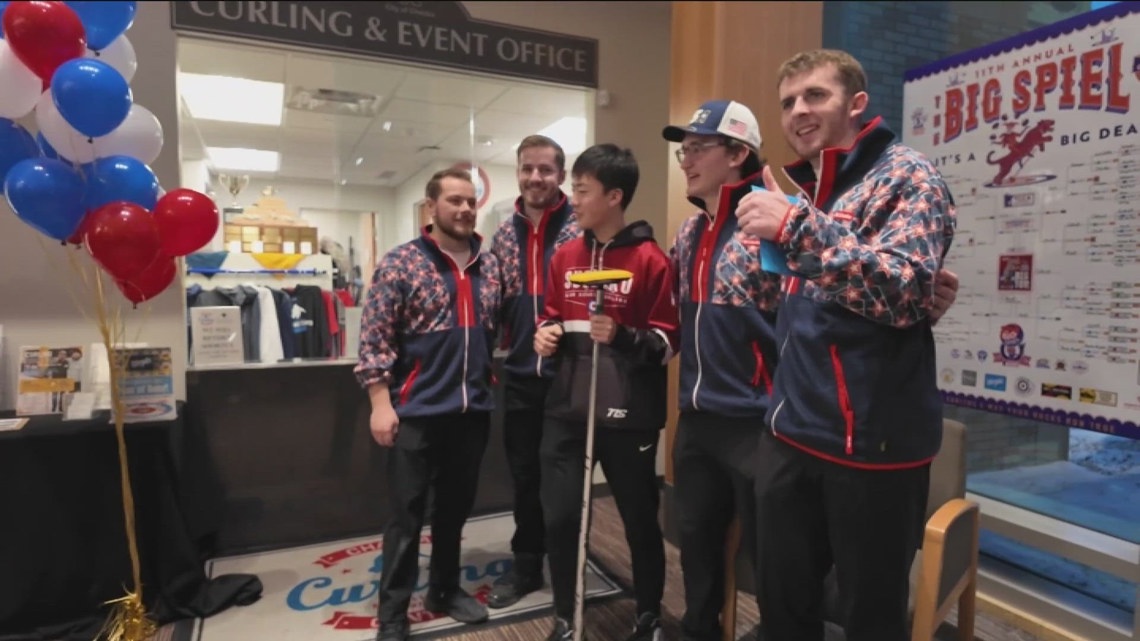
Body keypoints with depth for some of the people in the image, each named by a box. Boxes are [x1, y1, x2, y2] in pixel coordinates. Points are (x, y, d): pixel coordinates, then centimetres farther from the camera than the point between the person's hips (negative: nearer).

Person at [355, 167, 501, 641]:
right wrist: (381, 403, -13)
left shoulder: (489, 266, 8)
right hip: (418, 410, -5)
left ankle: (445, 589, 37)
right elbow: (375, 338, -10)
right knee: (407, 515, 6)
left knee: (455, 508, 18)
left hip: (473, 410, 5)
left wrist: (489, 388, 10)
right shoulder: (401, 263, -7)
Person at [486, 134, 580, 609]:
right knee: (524, 476, 16)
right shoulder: (504, 234, 8)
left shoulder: (582, 230, -7)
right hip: (520, 376, 5)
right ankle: (526, 565, 34)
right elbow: (495, 302, 12)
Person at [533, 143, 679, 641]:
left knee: (640, 519, 11)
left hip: (628, 413, -4)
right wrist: (546, 333, -1)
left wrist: (623, 337, -24)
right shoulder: (565, 256, 9)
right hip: (566, 409, 5)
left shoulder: (650, 260, -8)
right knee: (559, 517, 6)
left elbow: (668, 341, -7)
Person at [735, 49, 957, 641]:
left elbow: (904, 291, -25)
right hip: (789, 434, 7)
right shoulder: (800, 188, 14)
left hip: (871, 440, -6)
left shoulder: (906, 177, -7)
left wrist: (797, 226, -26)